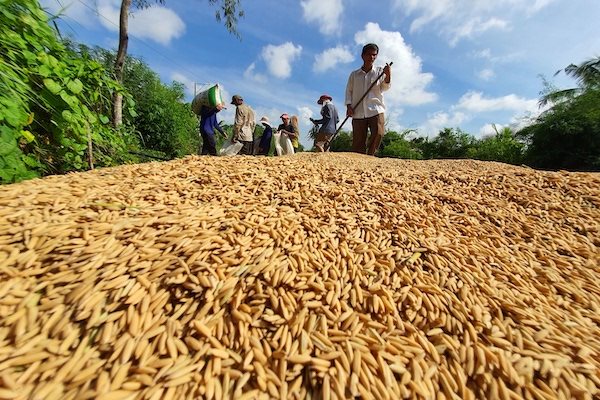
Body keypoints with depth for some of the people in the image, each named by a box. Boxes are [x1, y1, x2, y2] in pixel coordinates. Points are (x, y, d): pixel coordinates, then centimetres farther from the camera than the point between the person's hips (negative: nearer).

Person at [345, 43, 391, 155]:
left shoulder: (380, 71, 14)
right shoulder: (354, 74, 17)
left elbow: (385, 87, 2)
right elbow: (349, 91, 14)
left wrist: (388, 75, -19)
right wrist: (348, 105, -3)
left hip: (376, 110, 0)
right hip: (358, 112, 1)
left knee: (378, 133, -22)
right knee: (358, 142, -4)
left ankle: (370, 156, -6)